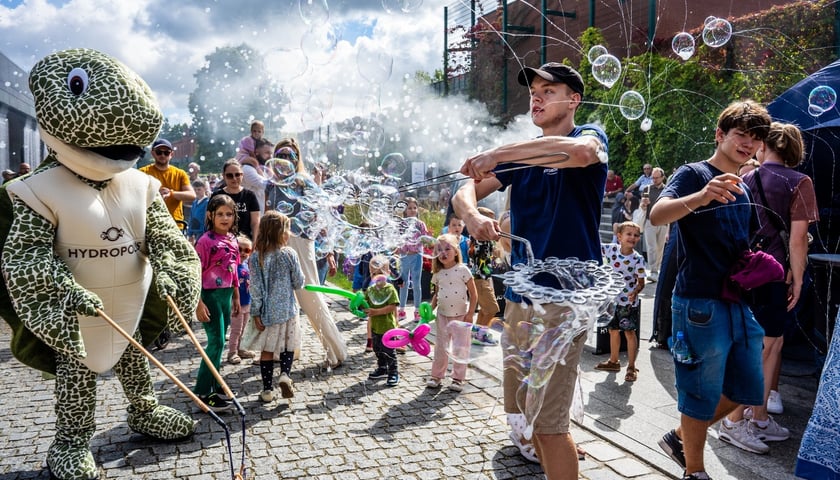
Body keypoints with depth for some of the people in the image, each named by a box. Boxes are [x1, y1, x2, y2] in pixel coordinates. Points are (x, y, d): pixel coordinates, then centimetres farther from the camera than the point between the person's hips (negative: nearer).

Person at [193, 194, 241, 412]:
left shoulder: (232, 240, 8)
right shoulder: (206, 241, -14)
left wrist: (236, 297, 18)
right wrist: (199, 303, -19)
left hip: (226, 294, 7)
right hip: (210, 294, -7)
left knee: (218, 343, 14)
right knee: (216, 342, -7)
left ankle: (213, 387, 25)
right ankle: (203, 393, 2)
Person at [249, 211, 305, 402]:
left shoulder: (256, 257, -6)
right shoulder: (289, 254, -10)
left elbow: (255, 288, -7)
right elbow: (299, 283, -4)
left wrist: (256, 313, -2)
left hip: (267, 311, 1)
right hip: (287, 309, -1)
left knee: (267, 350, 11)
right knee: (289, 345, 19)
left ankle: (267, 390, 16)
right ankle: (285, 374, -3)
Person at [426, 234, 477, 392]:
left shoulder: (463, 270, -12)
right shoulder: (437, 274, 2)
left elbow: (473, 294, -9)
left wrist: (470, 314, -12)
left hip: (461, 316, -4)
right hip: (442, 315, 4)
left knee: (460, 348, 5)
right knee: (440, 347, 12)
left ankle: (458, 378, 16)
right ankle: (437, 376, 22)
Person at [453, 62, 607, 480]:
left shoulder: (590, 135, -2)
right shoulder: (522, 152, 17)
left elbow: (582, 151, -29)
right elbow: (465, 192, 8)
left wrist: (497, 154, -26)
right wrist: (473, 215, -15)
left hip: (563, 298, -7)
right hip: (519, 296, 7)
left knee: (547, 422, -6)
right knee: (521, 411, 15)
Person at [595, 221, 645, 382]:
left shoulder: (638, 259, -13)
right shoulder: (611, 249, -6)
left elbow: (641, 282, -9)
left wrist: (635, 292, -28)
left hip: (629, 302, -4)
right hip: (612, 298, 4)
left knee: (629, 332, 2)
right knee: (613, 330, 17)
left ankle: (631, 367, 12)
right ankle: (613, 361, 34)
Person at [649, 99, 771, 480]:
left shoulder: (742, 190, 16)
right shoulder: (693, 174, -8)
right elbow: (657, 215, -28)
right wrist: (702, 196, -45)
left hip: (740, 303, 8)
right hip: (701, 305, -8)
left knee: (747, 390, 16)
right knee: (703, 394, 3)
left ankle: (680, 437, 32)